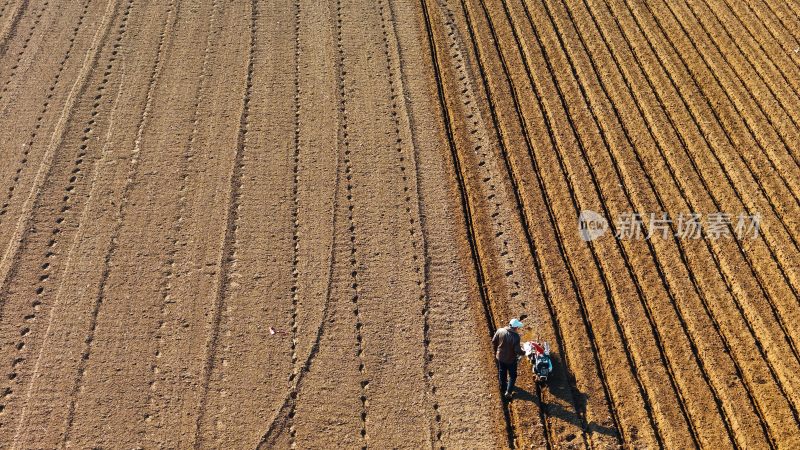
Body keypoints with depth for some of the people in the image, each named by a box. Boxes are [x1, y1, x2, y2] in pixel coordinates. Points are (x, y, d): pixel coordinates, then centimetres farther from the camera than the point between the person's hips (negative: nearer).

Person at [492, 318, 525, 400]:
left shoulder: (500, 331, -16)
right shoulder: (516, 336, -29)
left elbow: (493, 342, -5)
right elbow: (517, 350, -25)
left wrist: (496, 351, 12)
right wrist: (523, 353, -3)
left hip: (500, 357, 4)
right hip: (511, 359, -4)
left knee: (502, 373, 27)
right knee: (512, 375, 17)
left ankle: (503, 387, 47)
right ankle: (508, 392, 11)